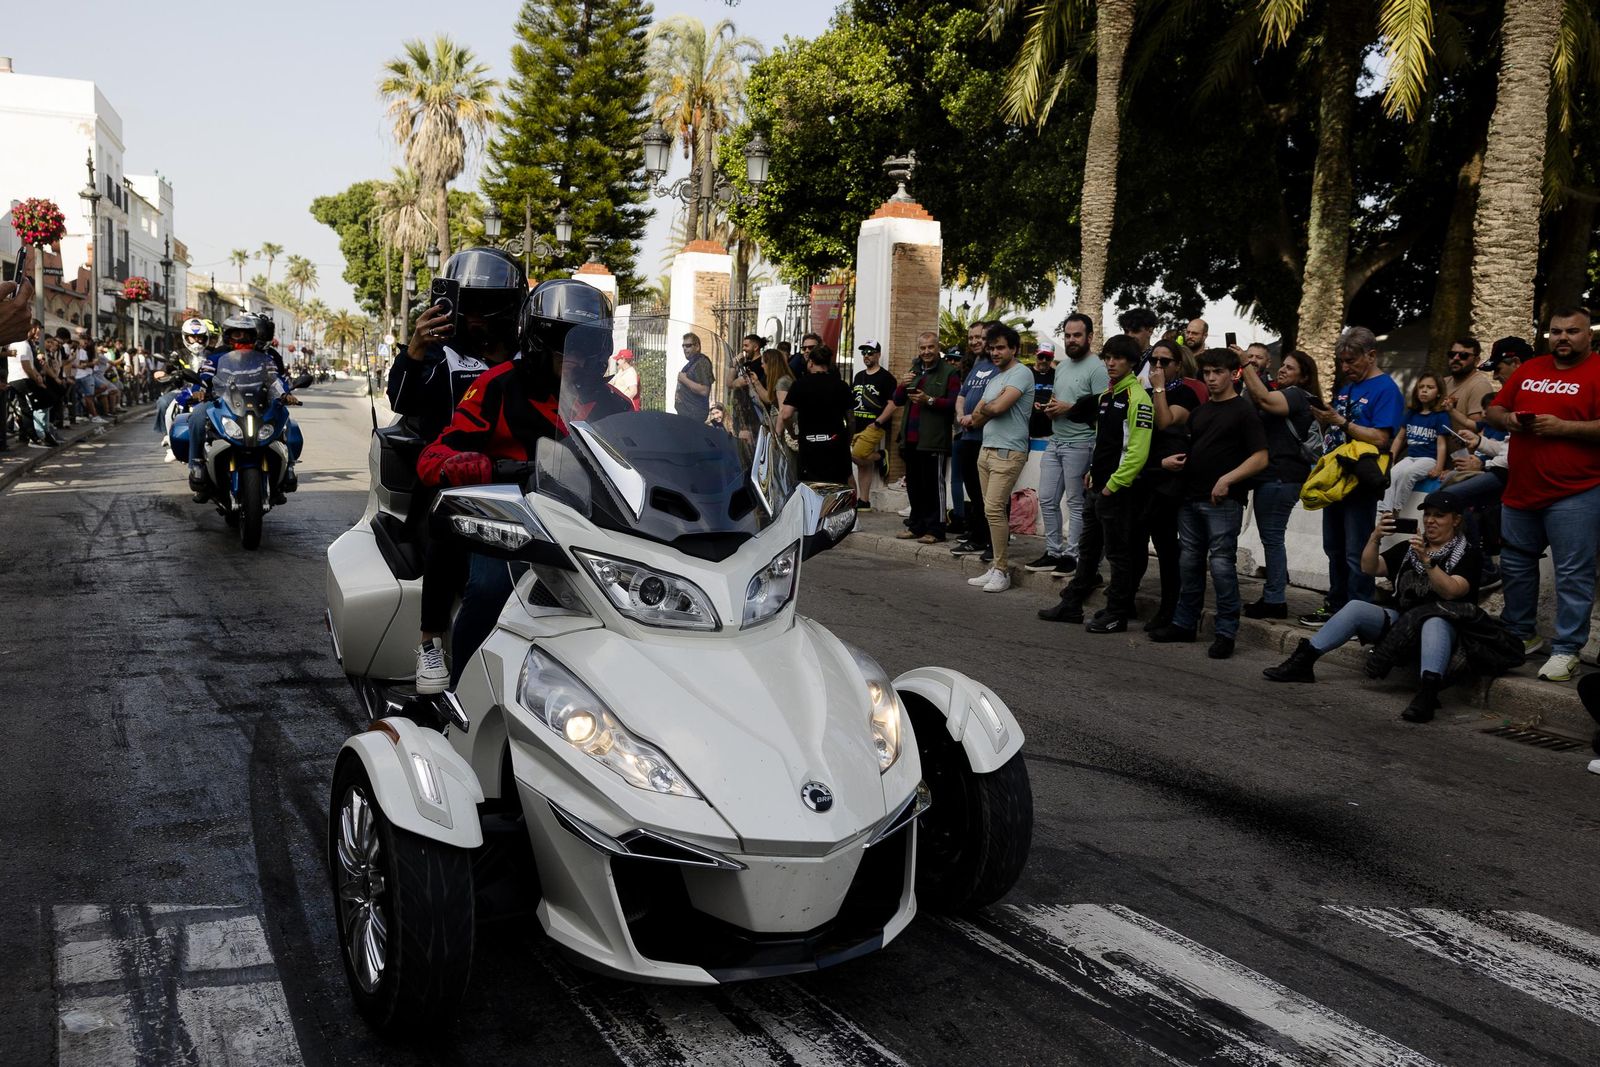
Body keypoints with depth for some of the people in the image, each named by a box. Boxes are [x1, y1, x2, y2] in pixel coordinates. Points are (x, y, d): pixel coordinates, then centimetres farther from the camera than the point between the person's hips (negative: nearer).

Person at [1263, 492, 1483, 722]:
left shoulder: (1466, 555, 0)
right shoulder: (1407, 548, 16)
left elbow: (1450, 591, -18)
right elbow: (1370, 568, 3)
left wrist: (1426, 560, -32)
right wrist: (1375, 537, -14)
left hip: (1442, 624, -5)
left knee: (1434, 624, -39)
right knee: (1356, 607, -17)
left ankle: (1428, 690, -59)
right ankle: (1302, 662, -21)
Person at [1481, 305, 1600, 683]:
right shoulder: (1529, 370, 12)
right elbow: (1493, 411, 16)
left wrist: (1564, 427, -21)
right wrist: (1507, 419, -4)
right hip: (1521, 491, 7)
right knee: (1515, 564, 15)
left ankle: (1566, 649, 5)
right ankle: (1521, 634, 30)